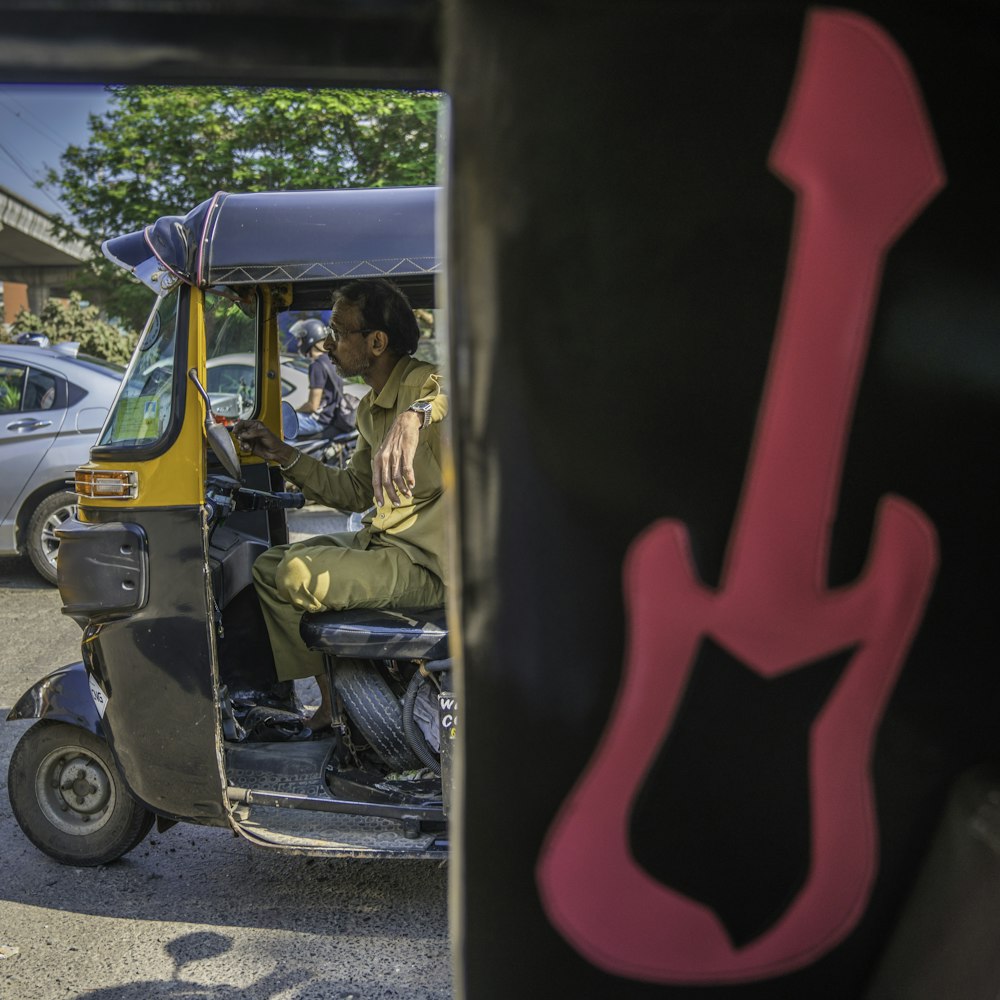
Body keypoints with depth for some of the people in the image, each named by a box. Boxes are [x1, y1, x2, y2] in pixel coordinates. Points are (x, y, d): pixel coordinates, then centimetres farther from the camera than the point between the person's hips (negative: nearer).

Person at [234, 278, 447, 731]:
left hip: (423, 561, -10)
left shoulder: (425, 384, -16)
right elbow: (354, 492, 21)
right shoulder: (370, 409, 15)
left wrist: (414, 417, -53)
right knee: (268, 566, 14)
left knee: (300, 574, -26)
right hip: (379, 541, 10)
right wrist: (283, 454, 14)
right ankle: (332, 699, 15)